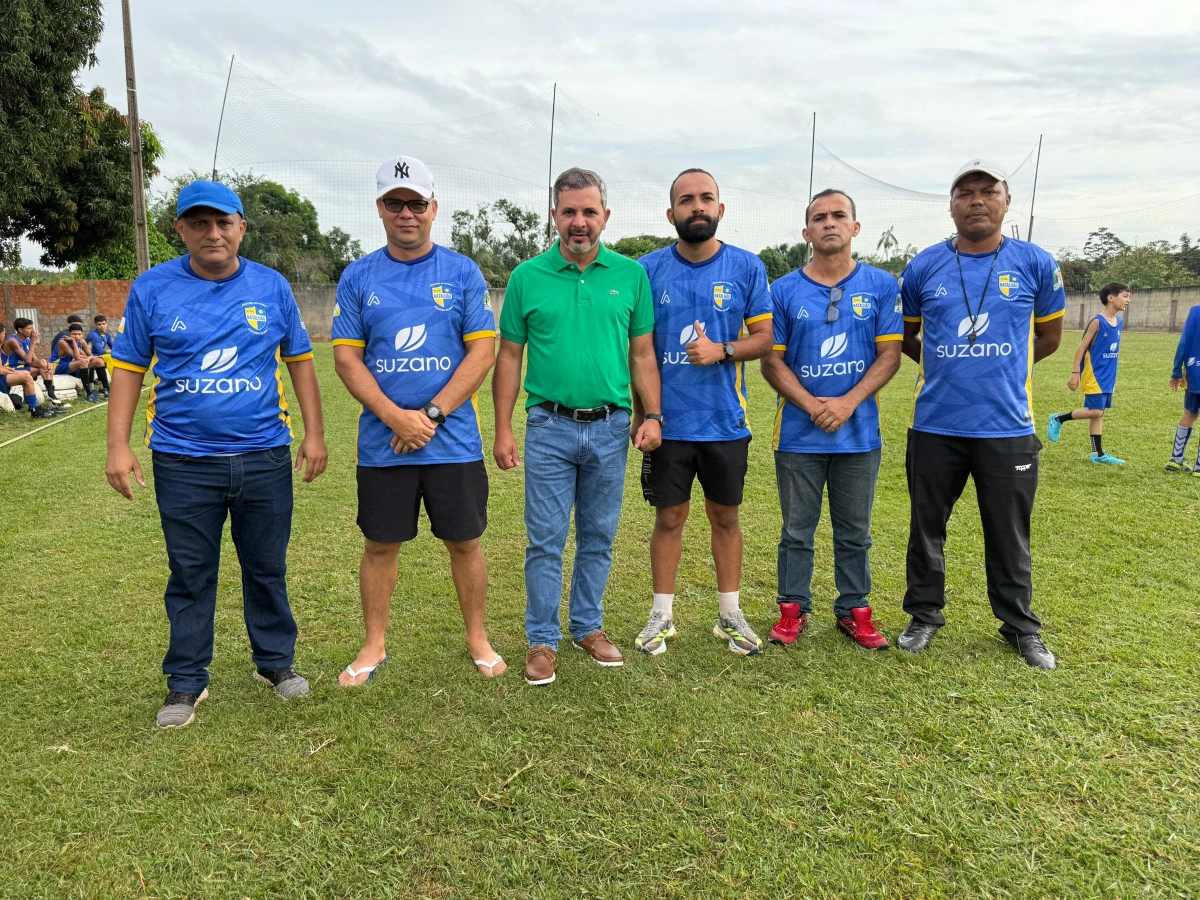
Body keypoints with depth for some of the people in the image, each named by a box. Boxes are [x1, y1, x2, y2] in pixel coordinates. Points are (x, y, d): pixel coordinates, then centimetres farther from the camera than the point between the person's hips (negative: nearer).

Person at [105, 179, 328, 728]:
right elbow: (128, 368, 4)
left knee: (267, 568, 12)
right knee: (190, 576, 8)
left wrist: (315, 433, 4)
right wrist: (118, 446, -3)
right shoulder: (152, 288, 1)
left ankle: (275, 661, 30)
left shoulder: (272, 287, 4)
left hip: (265, 456, 1)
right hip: (183, 462, -1)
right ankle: (186, 683, 23)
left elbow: (299, 360, 9)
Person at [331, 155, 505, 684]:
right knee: (380, 545, 10)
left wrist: (430, 414, -13)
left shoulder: (463, 272, 2)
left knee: (464, 541, 8)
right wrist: (397, 418, -12)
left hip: (454, 441, -1)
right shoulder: (357, 277, 5)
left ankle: (477, 640, 25)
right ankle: (374, 645, 26)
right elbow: (347, 359, 1)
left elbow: (483, 352, -5)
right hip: (382, 443, 1)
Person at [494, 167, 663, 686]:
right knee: (546, 541, 3)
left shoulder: (630, 274, 4)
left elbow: (643, 353, 8)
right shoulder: (528, 277, 0)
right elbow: (509, 357, 2)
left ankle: (589, 627, 30)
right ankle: (542, 640, 18)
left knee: (599, 538, 13)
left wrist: (652, 415, -2)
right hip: (550, 428, -1)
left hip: (611, 429, 2)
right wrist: (503, 430, -2)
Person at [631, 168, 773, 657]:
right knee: (669, 517, 9)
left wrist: (721, 350, -18)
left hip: (726, 419, 1)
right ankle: (662, 615, 23)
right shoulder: (649, 269, -1)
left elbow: (764, 336, 1)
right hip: (668, 420, -1)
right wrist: (640, 413, -5)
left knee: (725, 516, 12)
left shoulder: (747, 267, 0)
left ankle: (730, 614, 27)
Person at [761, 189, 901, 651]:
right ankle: (793, 609, 22)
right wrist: (813, 405, -14)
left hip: (860, 432, 1)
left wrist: (848, 403, -15)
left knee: (854, 533, 11)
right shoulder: (784, 290, 1)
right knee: (797, 531, 8)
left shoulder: (881, 285, 2)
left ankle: (855, 610, 25)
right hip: (798, 434, 0)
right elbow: (771, 360, -1)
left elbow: (890, 354, -2)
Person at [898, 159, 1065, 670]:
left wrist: (1002, 367, 10)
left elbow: (1049, 336, 13)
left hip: (1007, 427, -1)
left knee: (1010, 536, 10)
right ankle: (925, 616, 29)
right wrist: (946, 365, 8)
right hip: (935, 426, 1)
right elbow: (905, 336, 15)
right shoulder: (924, 267, 1)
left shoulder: (1035, 264, 0)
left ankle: (1021, 627, 28)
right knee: (926, 528, 12)